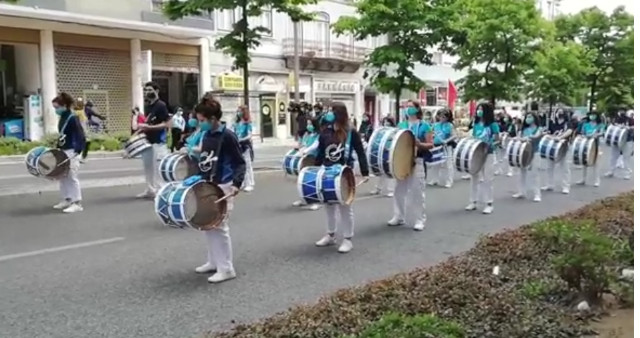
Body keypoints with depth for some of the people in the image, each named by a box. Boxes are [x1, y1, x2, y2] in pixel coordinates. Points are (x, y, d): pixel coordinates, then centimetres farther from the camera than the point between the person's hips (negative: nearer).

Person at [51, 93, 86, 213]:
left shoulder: (72, 118, -13)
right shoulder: (62, 118, 13)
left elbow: (80, 135, -18)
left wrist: (78, 150, -25)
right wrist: (58, 148, 13)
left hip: (72, 151, -9)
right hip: (63, 151, 9)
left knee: (72, 177, -7)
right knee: (63, 176, 13)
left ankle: (77, 203, -3)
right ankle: (67, 199, 23)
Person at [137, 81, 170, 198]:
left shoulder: (161, 105, -11)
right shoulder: (148, 106, 14)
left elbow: (166, 124, -16)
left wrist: (149, 127, -22)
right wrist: (142, 128, 5)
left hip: (158, 142, -8)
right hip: (148, 140, 8)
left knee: (158, 166, -8)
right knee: (148, 166, 11)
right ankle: (150, 189, 19)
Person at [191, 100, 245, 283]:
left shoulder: (227, 136, -14)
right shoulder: (206, 135, 10)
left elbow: (240, 163, -15)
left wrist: (237, 183, -29)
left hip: (222, 187, -8)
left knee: (219, 227, -6)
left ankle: (226, 269, 4)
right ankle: (213, 262, 28)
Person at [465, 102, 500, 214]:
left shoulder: (492, 124, -6)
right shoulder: (476, 124, 9)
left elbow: (496, 137, -6)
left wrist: (489, 142, -22)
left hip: (488, 153, -6)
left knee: (487, 178, -2)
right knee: (474, 176, 10)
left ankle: (489, 204, 4)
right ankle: (473, 202, 20)